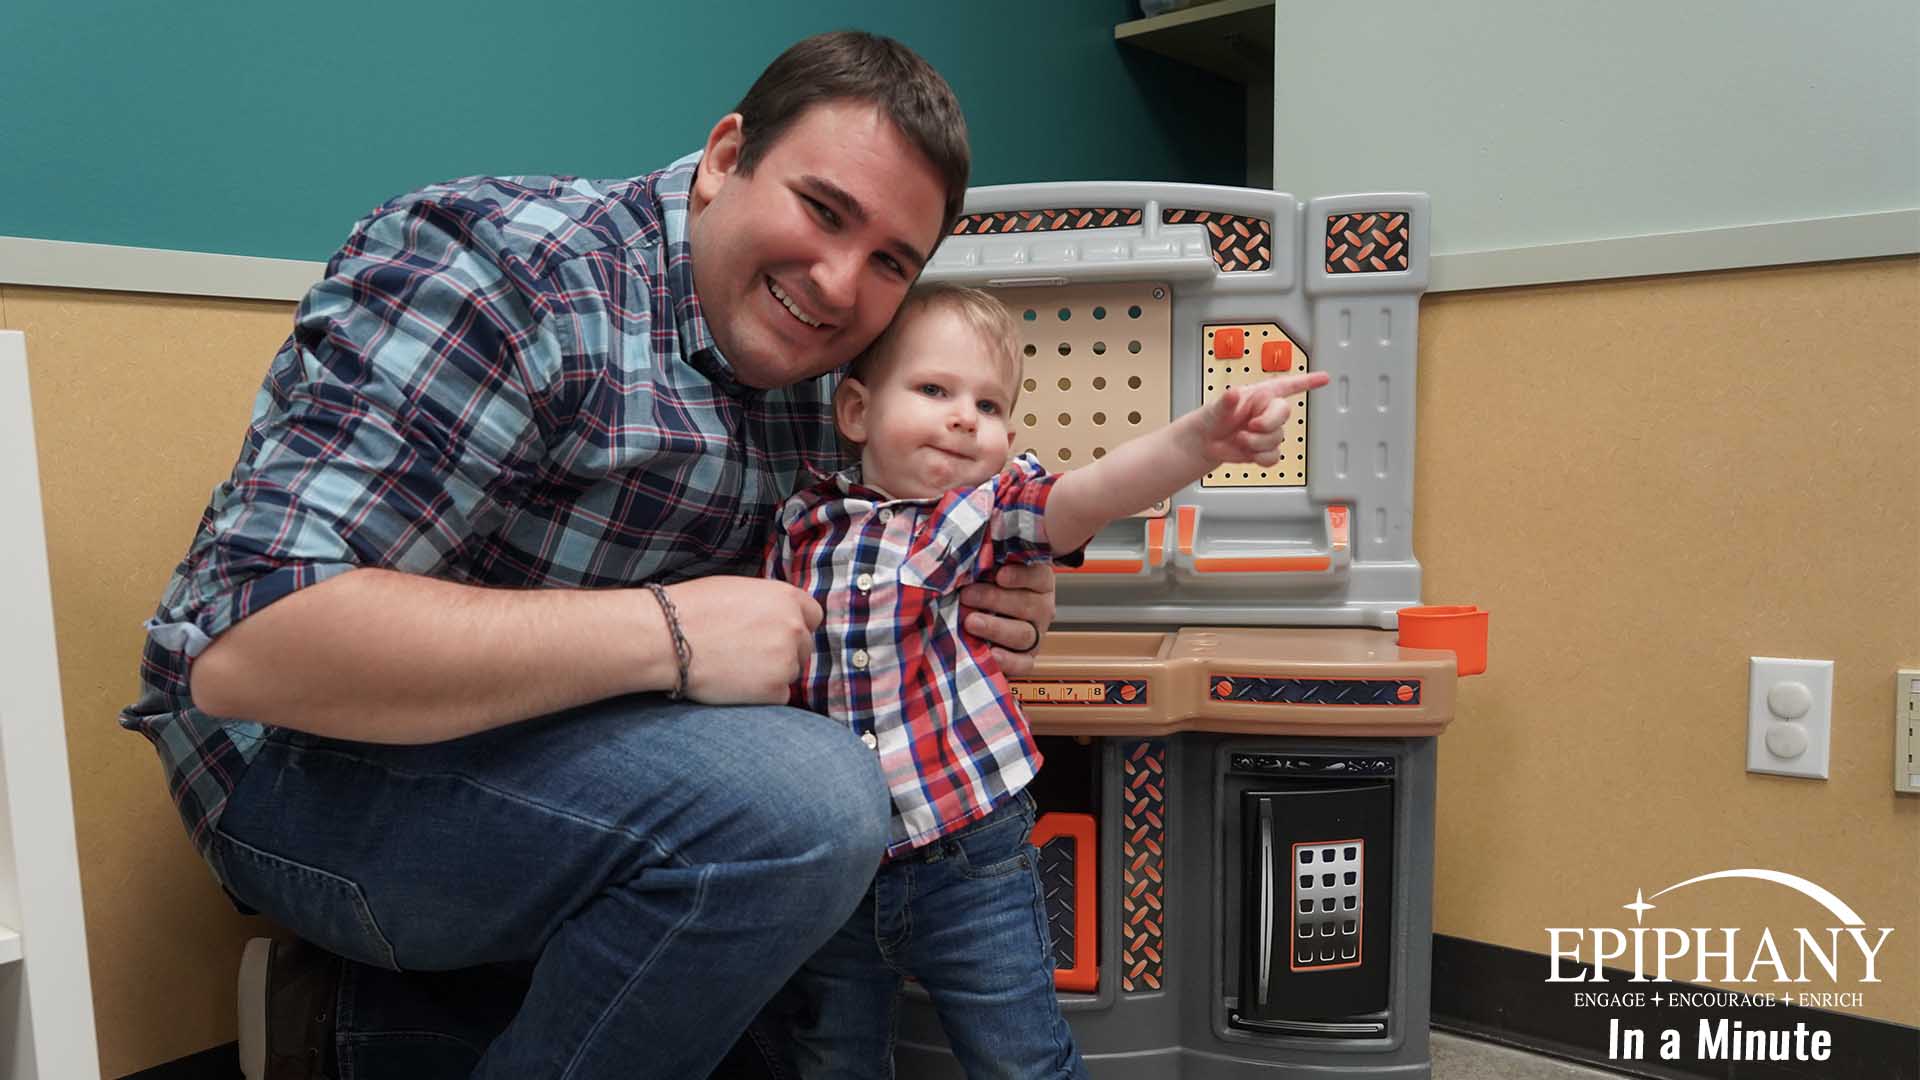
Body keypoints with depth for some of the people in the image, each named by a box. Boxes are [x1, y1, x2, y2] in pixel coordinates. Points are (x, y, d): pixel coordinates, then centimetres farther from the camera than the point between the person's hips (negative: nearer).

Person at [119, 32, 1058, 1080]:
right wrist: (665, 634, -30)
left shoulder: (812, 375, 3)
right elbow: (246, 646, -28)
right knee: (802, 805, -28)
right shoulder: (514, 269, -21)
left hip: (550, 746, 8)